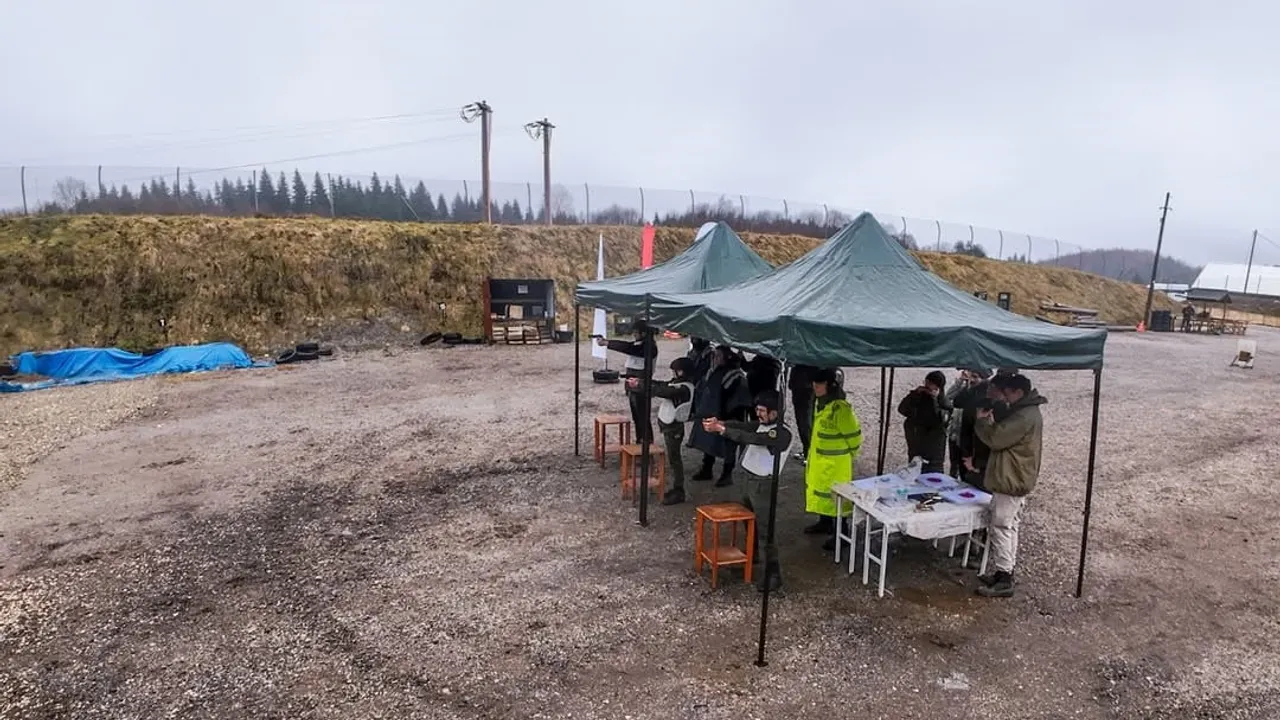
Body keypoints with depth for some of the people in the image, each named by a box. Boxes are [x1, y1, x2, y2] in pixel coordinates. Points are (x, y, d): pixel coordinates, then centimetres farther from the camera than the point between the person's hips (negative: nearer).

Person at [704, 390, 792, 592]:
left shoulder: (782, 434, -23)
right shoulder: (762, 424, 7)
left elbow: (749, 438, -31)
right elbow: (742, 426, -4)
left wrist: (721, 429, -30)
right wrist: (719, 422, -23)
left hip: (763, 484, -9)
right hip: (749, 478, 9)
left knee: (766, 529, -5)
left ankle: (773, 573, 1)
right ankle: (751, 554, 44)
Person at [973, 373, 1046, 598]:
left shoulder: (1025, 417, -22)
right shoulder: (1025, 412, 12)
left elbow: (996, 438, -23)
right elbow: (1004, 435, 15)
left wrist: (982, 421, -7)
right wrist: (990, 422, -2)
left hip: (1010, 482, -11)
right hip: (1016, 480, 11)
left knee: (1001, 529, -5)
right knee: (1009, 528, 16)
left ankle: (1004, 581, 1)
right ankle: (1005, 572, 25)